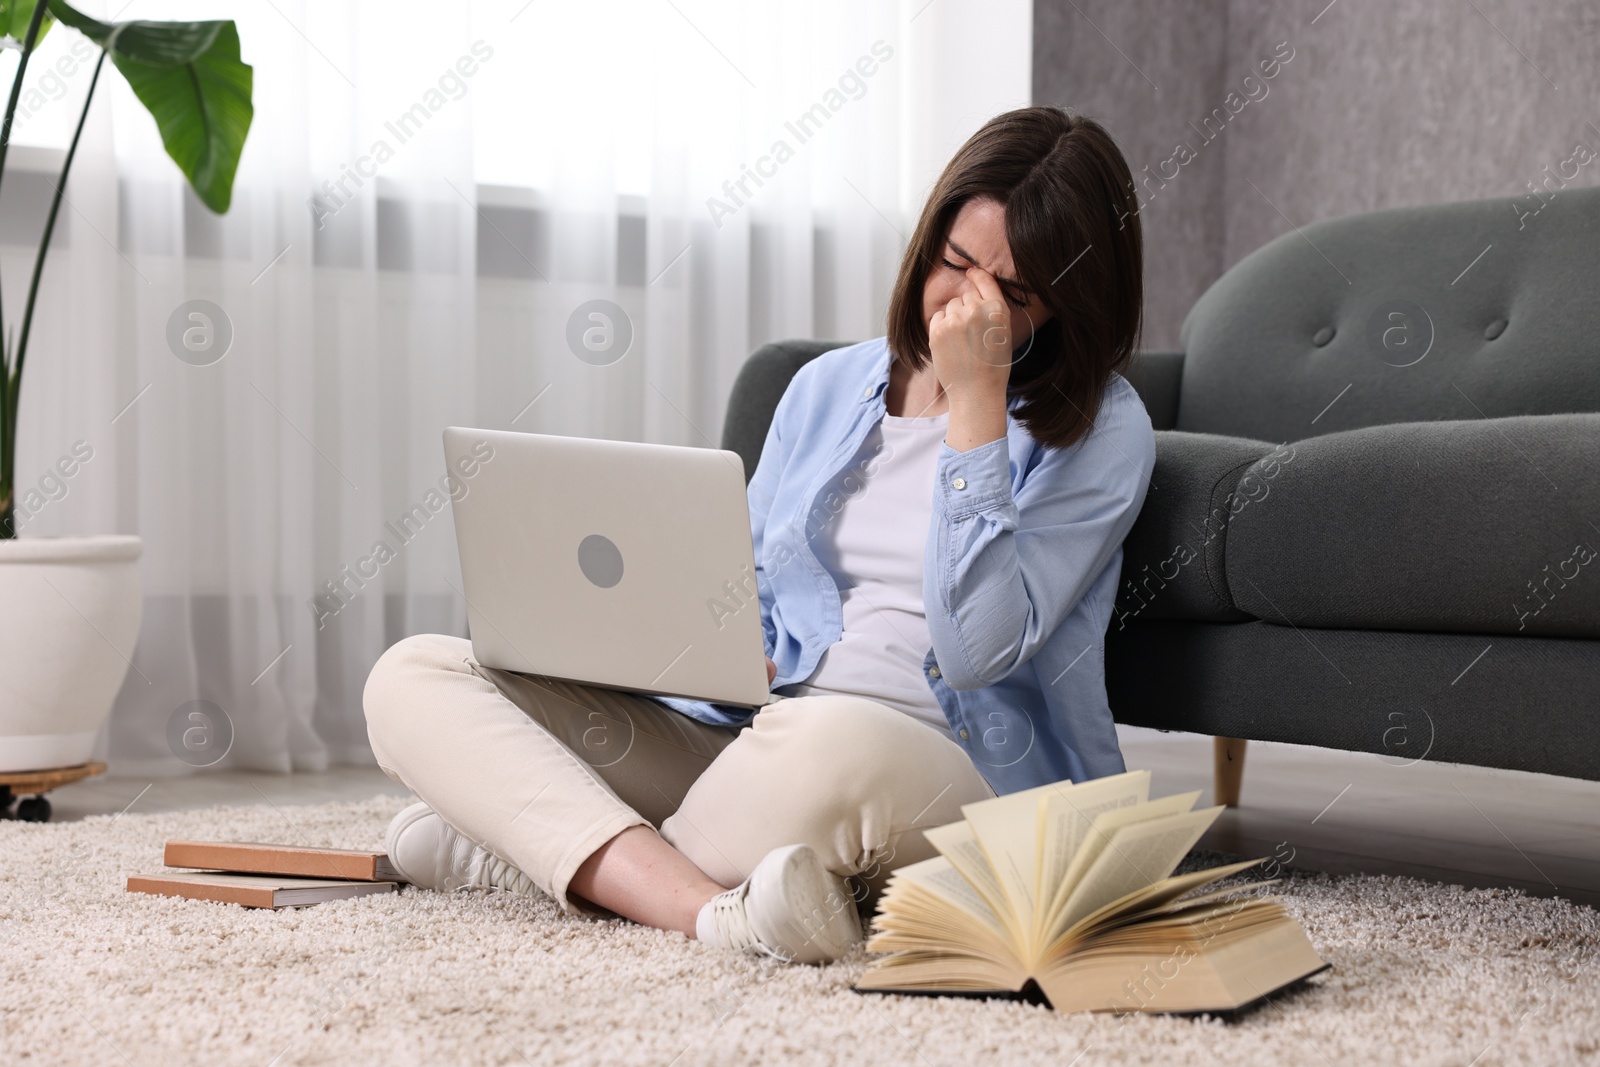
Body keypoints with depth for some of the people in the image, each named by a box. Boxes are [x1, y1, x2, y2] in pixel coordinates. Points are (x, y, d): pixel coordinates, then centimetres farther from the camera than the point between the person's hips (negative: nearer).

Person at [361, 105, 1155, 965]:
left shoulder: (1102, 432, 0)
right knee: (414, 675, -11)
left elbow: (977, 650, -13)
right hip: (746, 734, 6)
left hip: (965, 779, -6)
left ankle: (561, 855, -18)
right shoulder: (827, 386, 17)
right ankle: (714, 912, -32)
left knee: (827, 743, -44)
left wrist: (977, 397, -12)